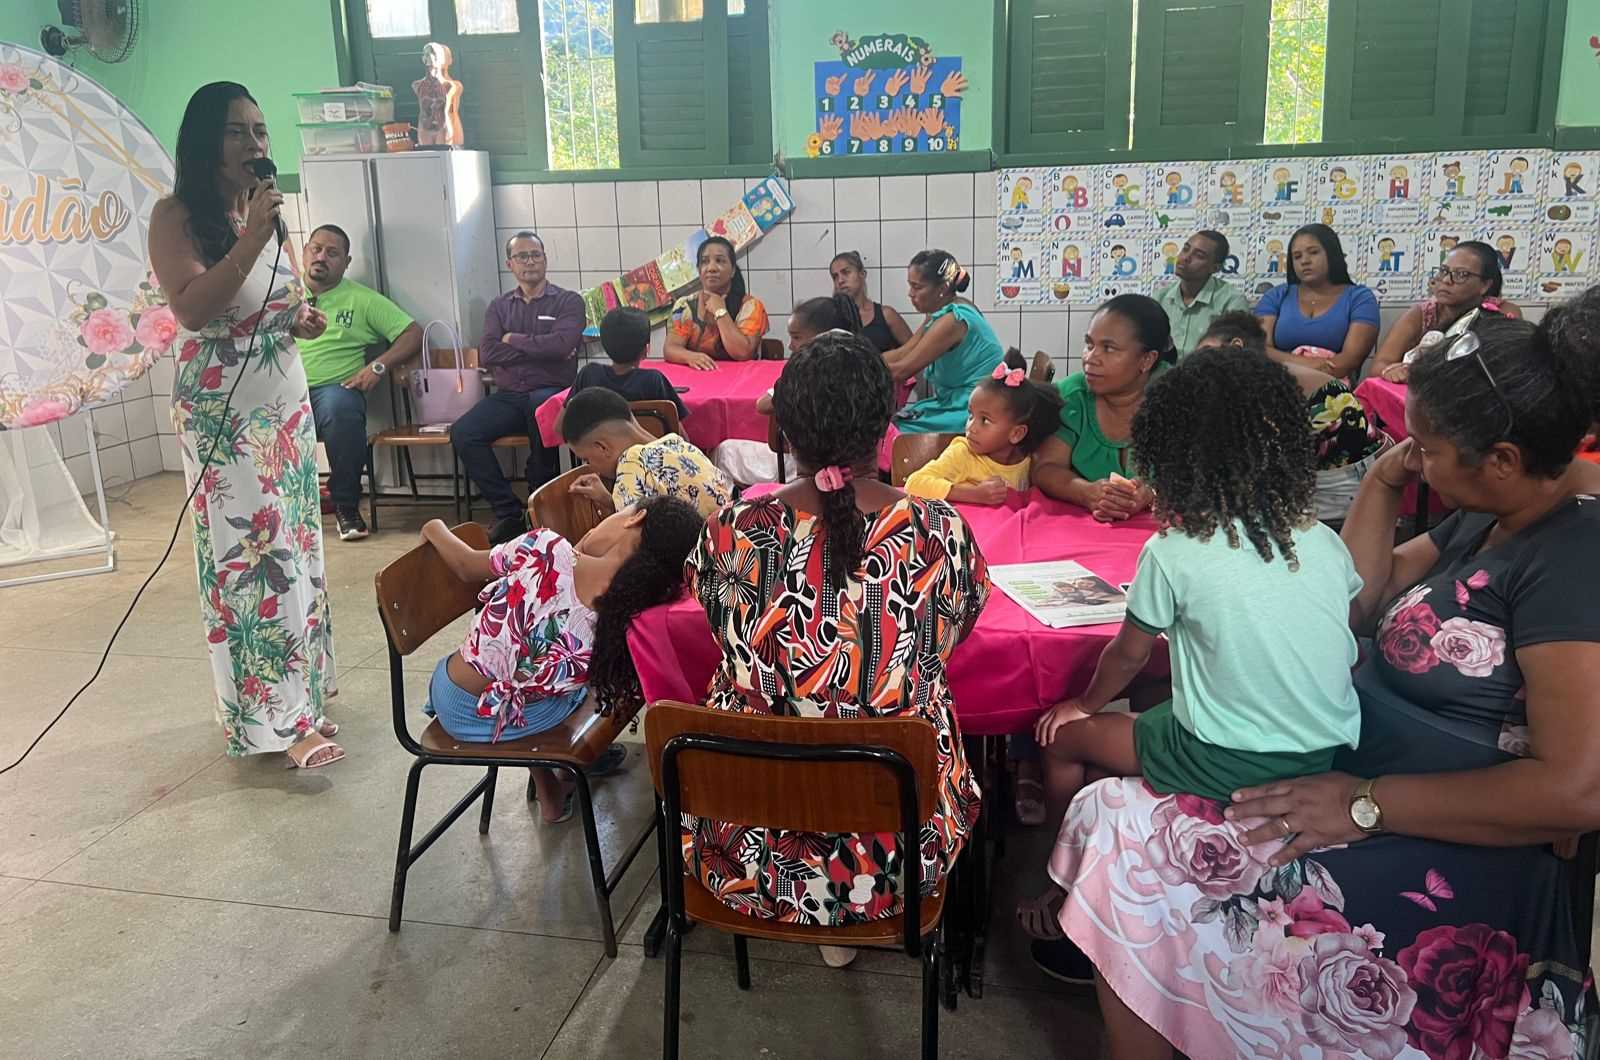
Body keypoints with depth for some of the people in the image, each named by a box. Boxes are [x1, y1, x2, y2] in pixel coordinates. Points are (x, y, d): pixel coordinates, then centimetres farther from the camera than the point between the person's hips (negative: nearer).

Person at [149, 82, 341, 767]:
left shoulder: (267, 209, 12)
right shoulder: (177, 216, -9)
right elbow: (191, 309, -23)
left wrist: (304, 321, 3)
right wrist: (253, 238, -26)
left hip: (287, 399, 7)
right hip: (222, 409, -7)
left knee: (294, 543, 9)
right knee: (253, 552, -8)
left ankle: (300, 692, 21)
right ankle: (279, 718, -2)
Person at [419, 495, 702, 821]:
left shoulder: (548, 549, -27)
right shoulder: (629, 621, -20)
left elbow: (467, 567, -8)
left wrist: (435, 529, 12)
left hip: (456, 711, -1)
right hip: (527, 720, 1)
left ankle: (550, 796, 38)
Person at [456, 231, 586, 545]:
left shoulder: (568, 301, 7)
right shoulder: (499, 307, 16)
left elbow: (562, 344, -14)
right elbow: (487, 354, -1)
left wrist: (513, 340, -3)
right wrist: (541, 348, -8)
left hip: (551, 392, -3)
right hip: (508, 396, 4)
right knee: (462, 433, -23)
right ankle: (508, 512, -11)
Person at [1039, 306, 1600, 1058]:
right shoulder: (1495, 515, 7)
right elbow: (1357, 603, 16)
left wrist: (1368, 804, -24)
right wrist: (1382, 483, 3)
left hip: (1451, 859, -9)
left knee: (1141, 861, -20)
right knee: (1118, 814, 0)